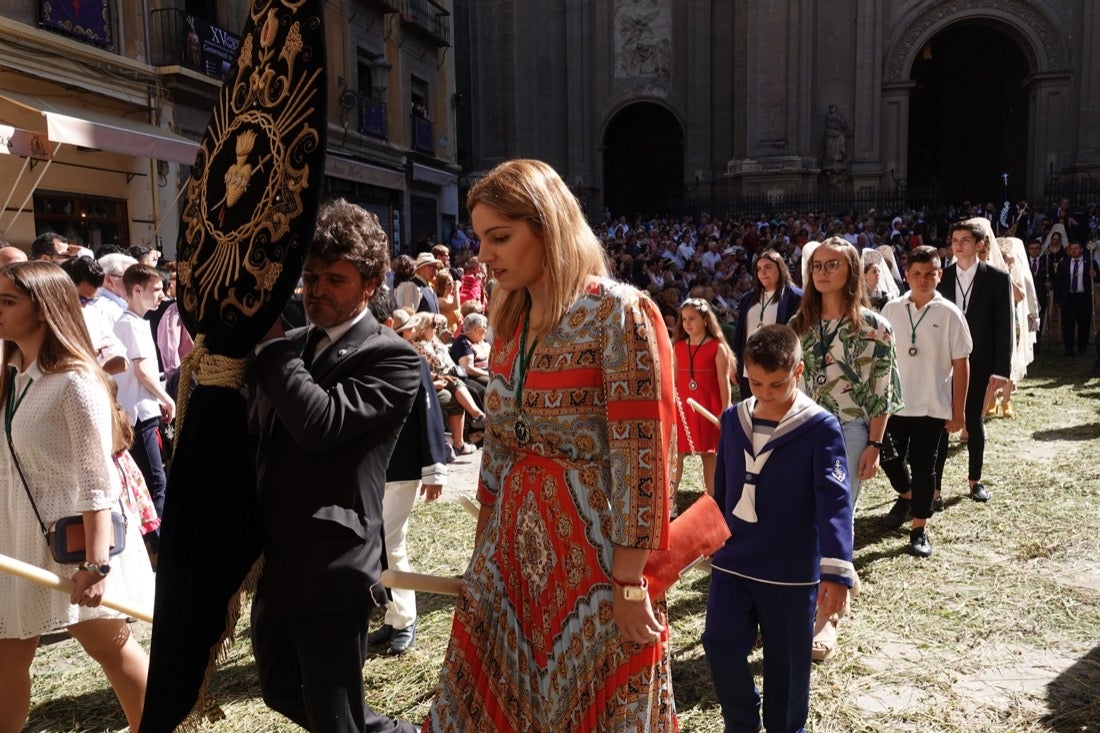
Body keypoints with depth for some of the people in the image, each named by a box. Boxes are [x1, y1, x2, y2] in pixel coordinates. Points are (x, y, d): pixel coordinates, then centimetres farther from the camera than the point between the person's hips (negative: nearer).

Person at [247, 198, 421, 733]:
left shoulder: (391, 358, -12)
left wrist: (269, 340, -18)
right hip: (274, 563, 8)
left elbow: (321, 425, -27)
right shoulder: (292, 347, 10)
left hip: (330, 569, -8)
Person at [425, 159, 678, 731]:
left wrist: (628, 584, -16)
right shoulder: (511, 318, 7)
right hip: (513, 543, 7)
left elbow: (641, 455, -17)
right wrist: (484, 550, 15)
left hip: (594, 546, -6)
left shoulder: (617, 313, -15)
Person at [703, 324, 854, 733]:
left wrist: (836, 570, -28)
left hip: (792, 571, -3)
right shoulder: (733, 420, 2)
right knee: (720, 645, 2)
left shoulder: (820, 428, -12)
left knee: (787, 662, 10)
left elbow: (835, 500, -20)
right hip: (732, 563, 4)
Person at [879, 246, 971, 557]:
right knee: (889, 458, 9)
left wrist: (958, 413, -5)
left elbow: (961, 365, -4)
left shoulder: (949, 314, -7)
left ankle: (919, 530, 18)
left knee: (923, 466, 4)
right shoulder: (891, 309, 0)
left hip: (932, 406, -2)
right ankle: (906, 496, 41)